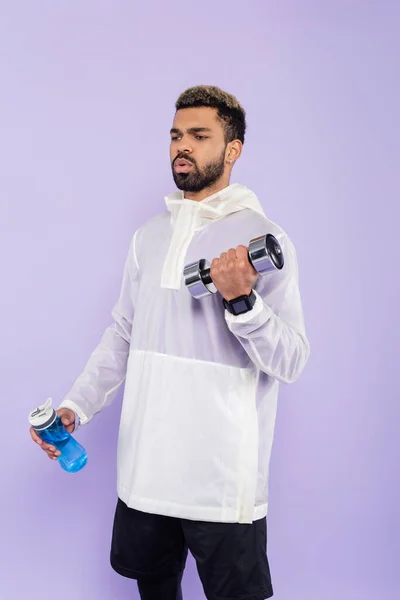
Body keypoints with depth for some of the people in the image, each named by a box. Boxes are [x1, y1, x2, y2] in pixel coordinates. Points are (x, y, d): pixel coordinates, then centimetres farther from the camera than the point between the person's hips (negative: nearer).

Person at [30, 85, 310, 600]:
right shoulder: (149, 236, 9)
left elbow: (290, 362, -12)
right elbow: (122, 335, 13)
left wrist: (242, 300, -28)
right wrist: (76, 406, 2)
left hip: (223, 478, -5)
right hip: (145, 470, 5)